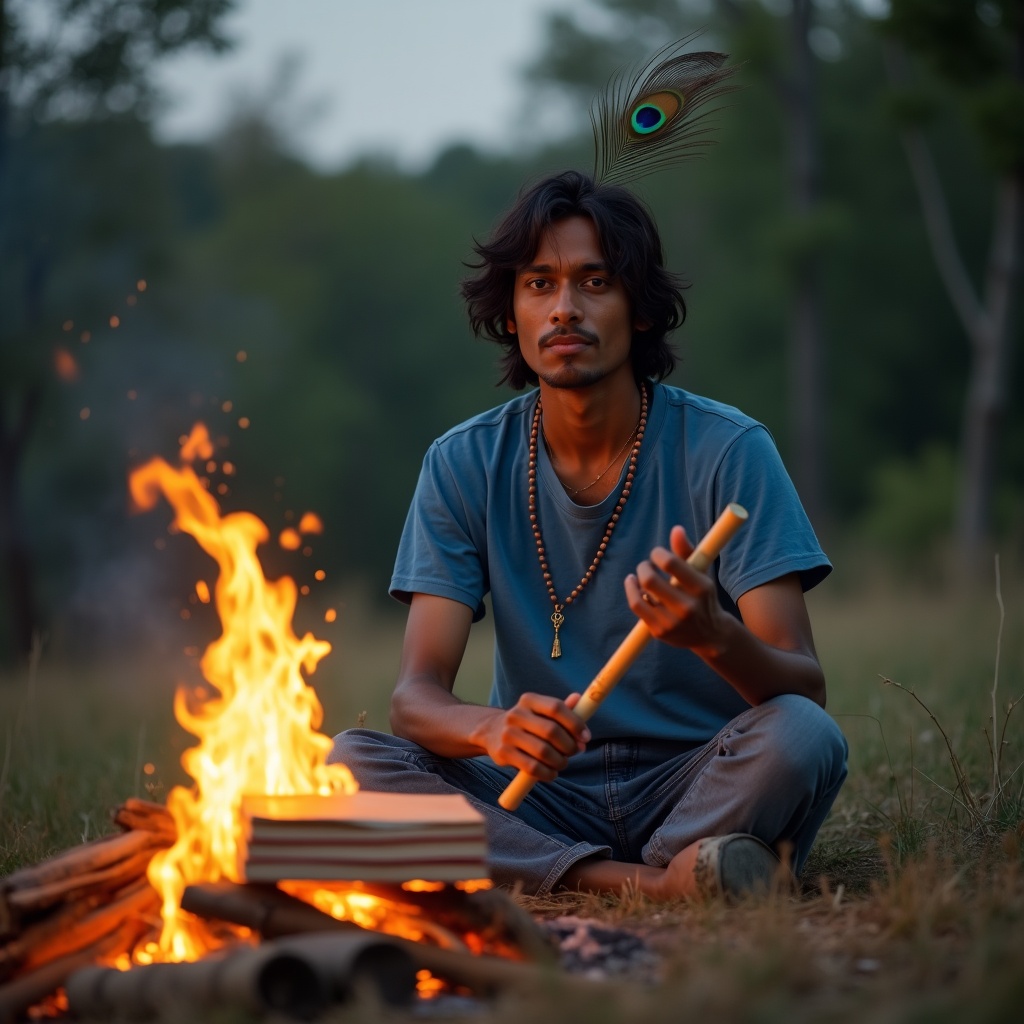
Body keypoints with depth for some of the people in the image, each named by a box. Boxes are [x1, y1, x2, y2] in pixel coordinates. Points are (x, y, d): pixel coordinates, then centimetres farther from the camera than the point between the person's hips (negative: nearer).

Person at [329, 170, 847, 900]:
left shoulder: (727, 450, -8)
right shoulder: (465, 465, -1)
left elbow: (806, 687, -14)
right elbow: (416, 696, -8)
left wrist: (712, 636, -39)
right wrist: (491, 729, -34)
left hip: (699, 786, -3)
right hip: (543, 796, 3)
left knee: (800, 737, -32)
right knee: (353, 759, -23)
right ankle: (655, 886, -28)